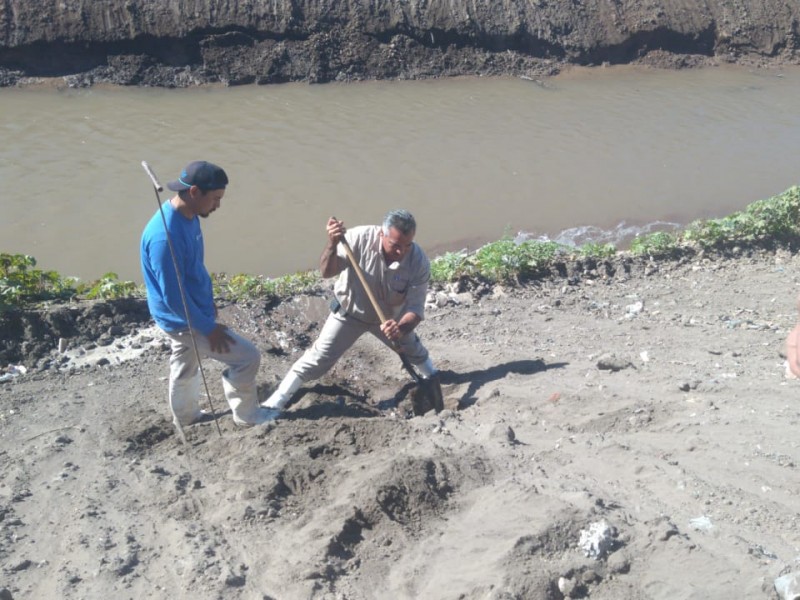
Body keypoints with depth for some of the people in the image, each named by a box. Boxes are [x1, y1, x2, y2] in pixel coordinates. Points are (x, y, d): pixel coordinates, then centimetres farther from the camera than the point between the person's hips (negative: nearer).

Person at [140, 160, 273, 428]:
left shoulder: (188, 216, -4)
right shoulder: (165, 235, -34)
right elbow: (173, 297, -28)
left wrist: (208, 301, 19)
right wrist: (208, 328, -19)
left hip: (189, 314, 9)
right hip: (185, 320, -9)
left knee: (185, 368, 26)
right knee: (248, 357, -3)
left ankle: (186, 419, 48)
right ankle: (247, 415, 18)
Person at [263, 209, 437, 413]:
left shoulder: (419, 261, -31)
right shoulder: (360, 237, -35)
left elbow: (416, 308, -30)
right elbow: (327, 271, -32)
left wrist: (401, 328, -51)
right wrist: (332, 245, -52)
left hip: (389, 315, 3)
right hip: (349, 312, -2)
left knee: (414, 349, 24)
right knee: (318, 358, -6)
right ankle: (275, 403, 5)